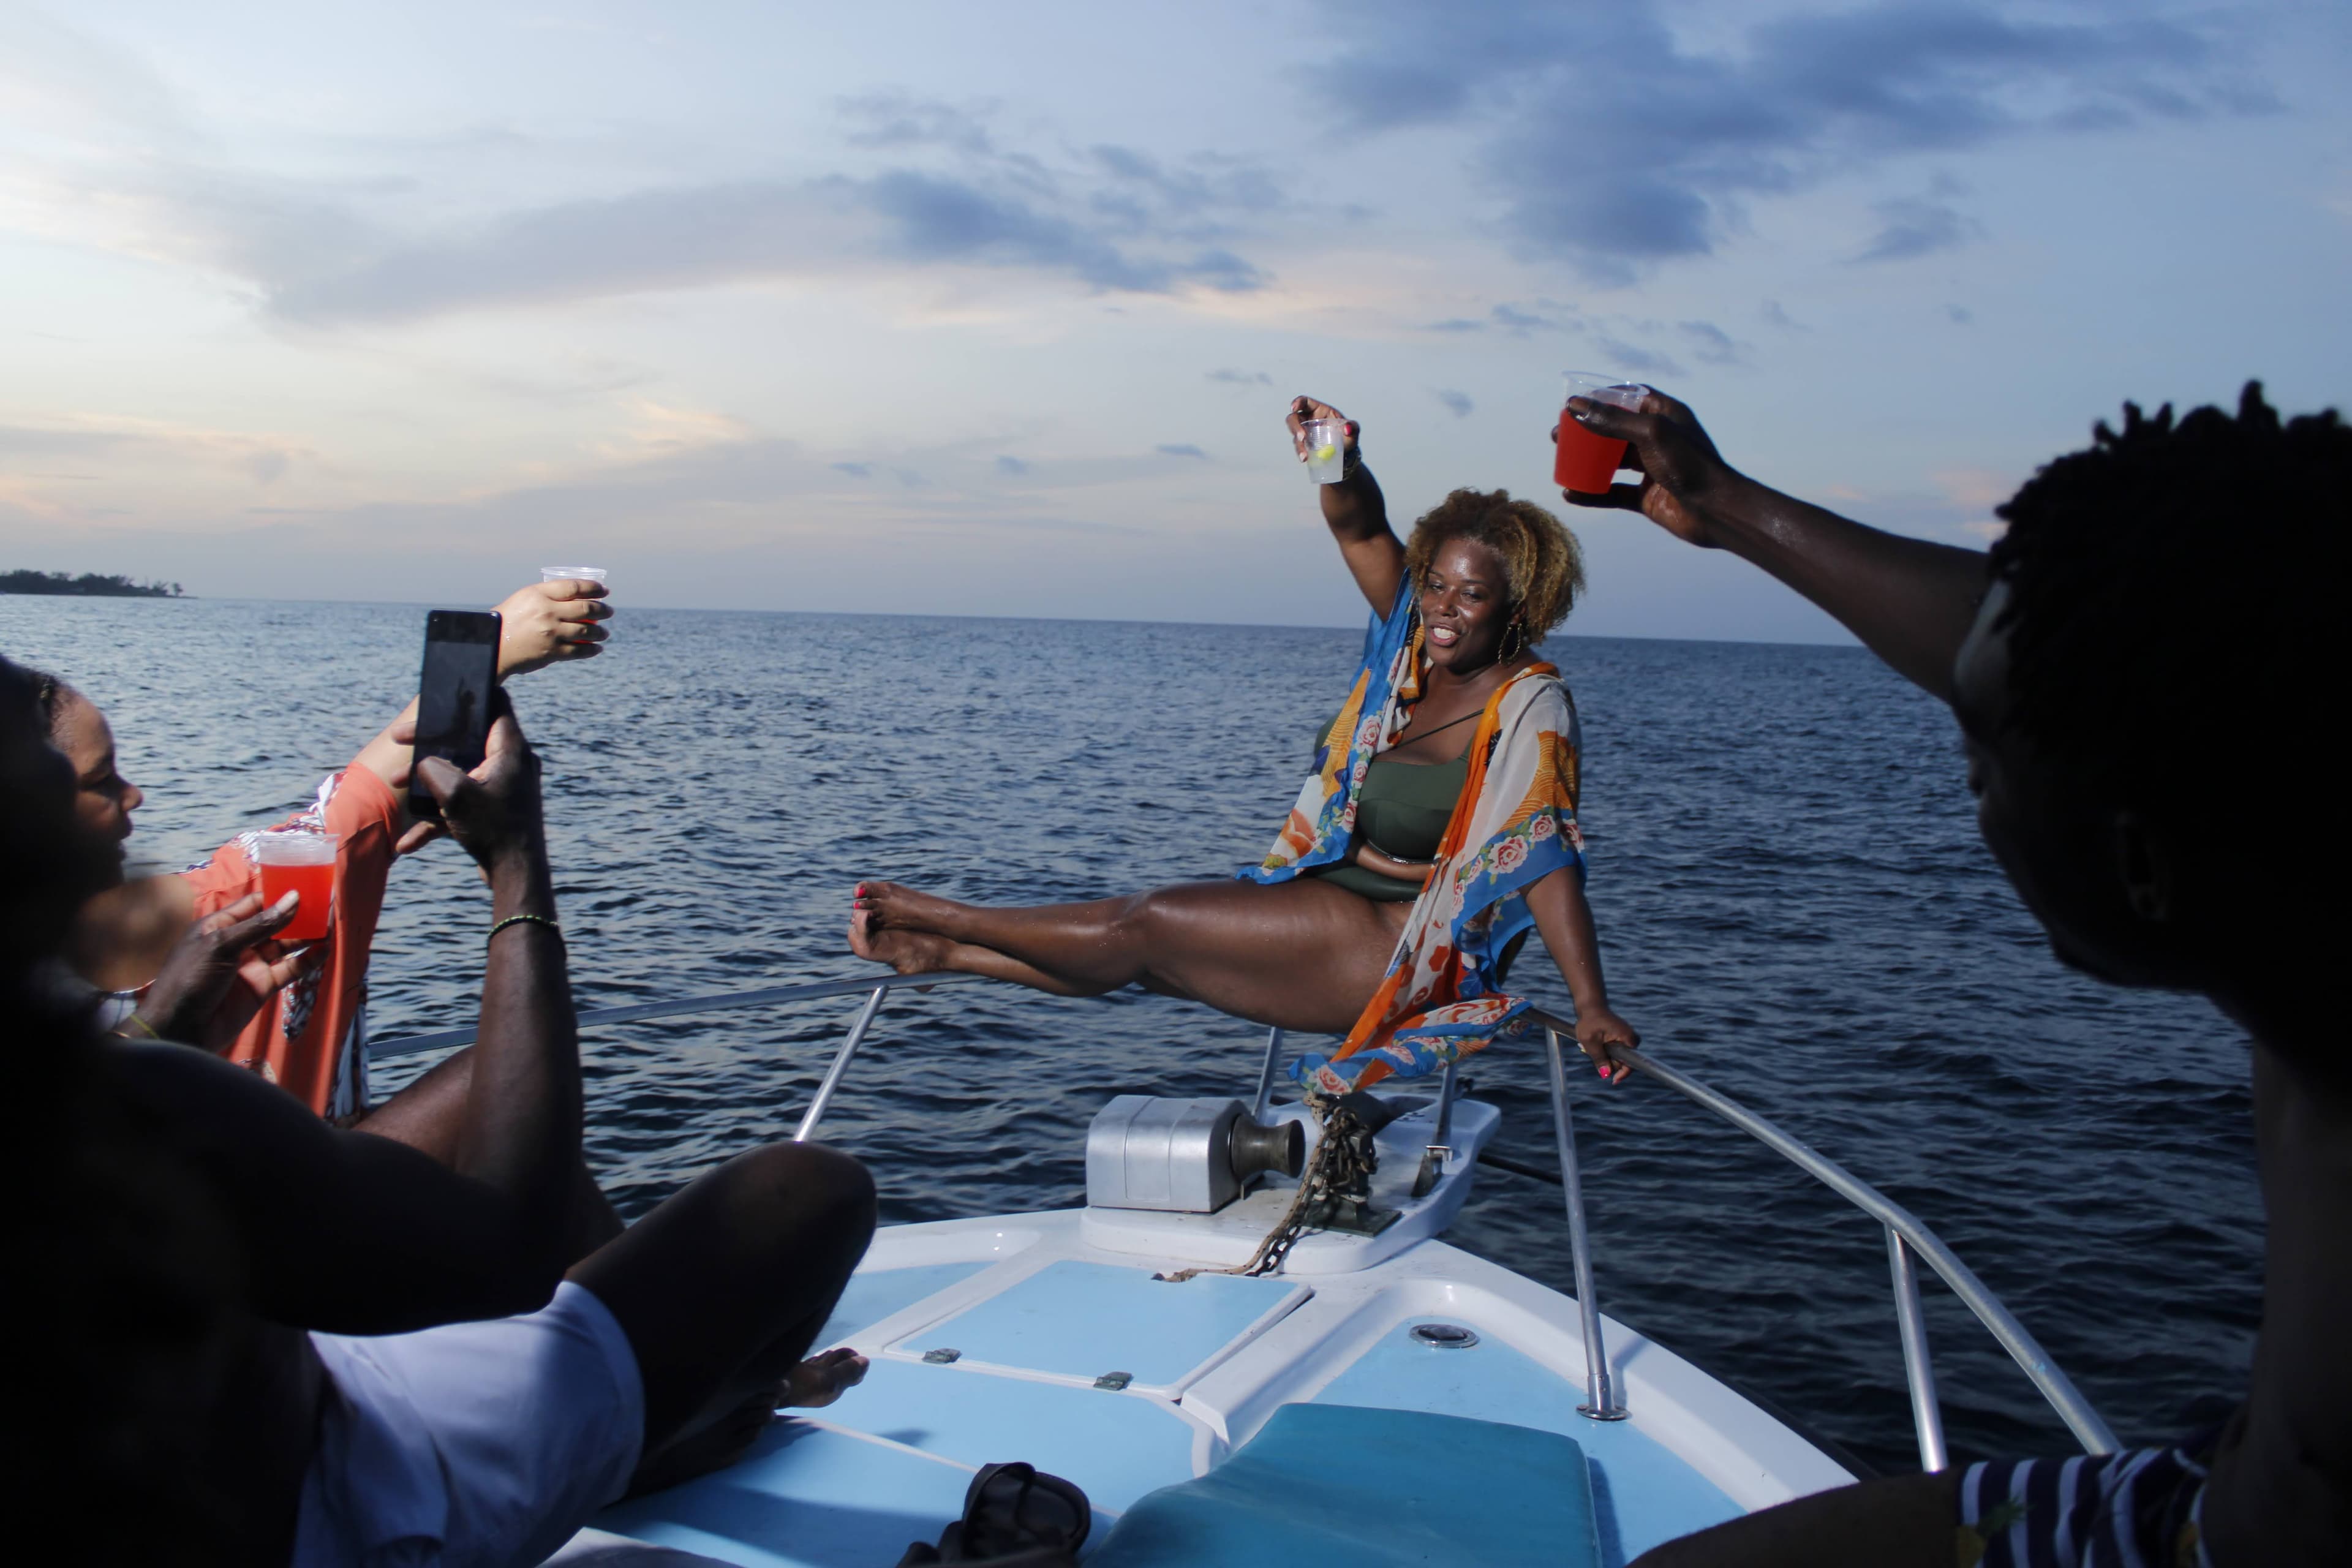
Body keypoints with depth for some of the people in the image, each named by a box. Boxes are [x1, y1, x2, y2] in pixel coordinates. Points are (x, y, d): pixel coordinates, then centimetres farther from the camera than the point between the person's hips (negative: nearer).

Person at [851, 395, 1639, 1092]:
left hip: (1396, 949, -8)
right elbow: (1361, 529, -3)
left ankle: (946, 919, 5)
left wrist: (1591, 1004, -34)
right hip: (1335, 906, 8)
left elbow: (1547, 860, -25)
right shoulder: (1419, 642, 3)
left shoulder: (1528, 708, -17)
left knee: (1152, 922, -9)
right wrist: (1340, 465, -26)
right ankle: (940, 951, 11)